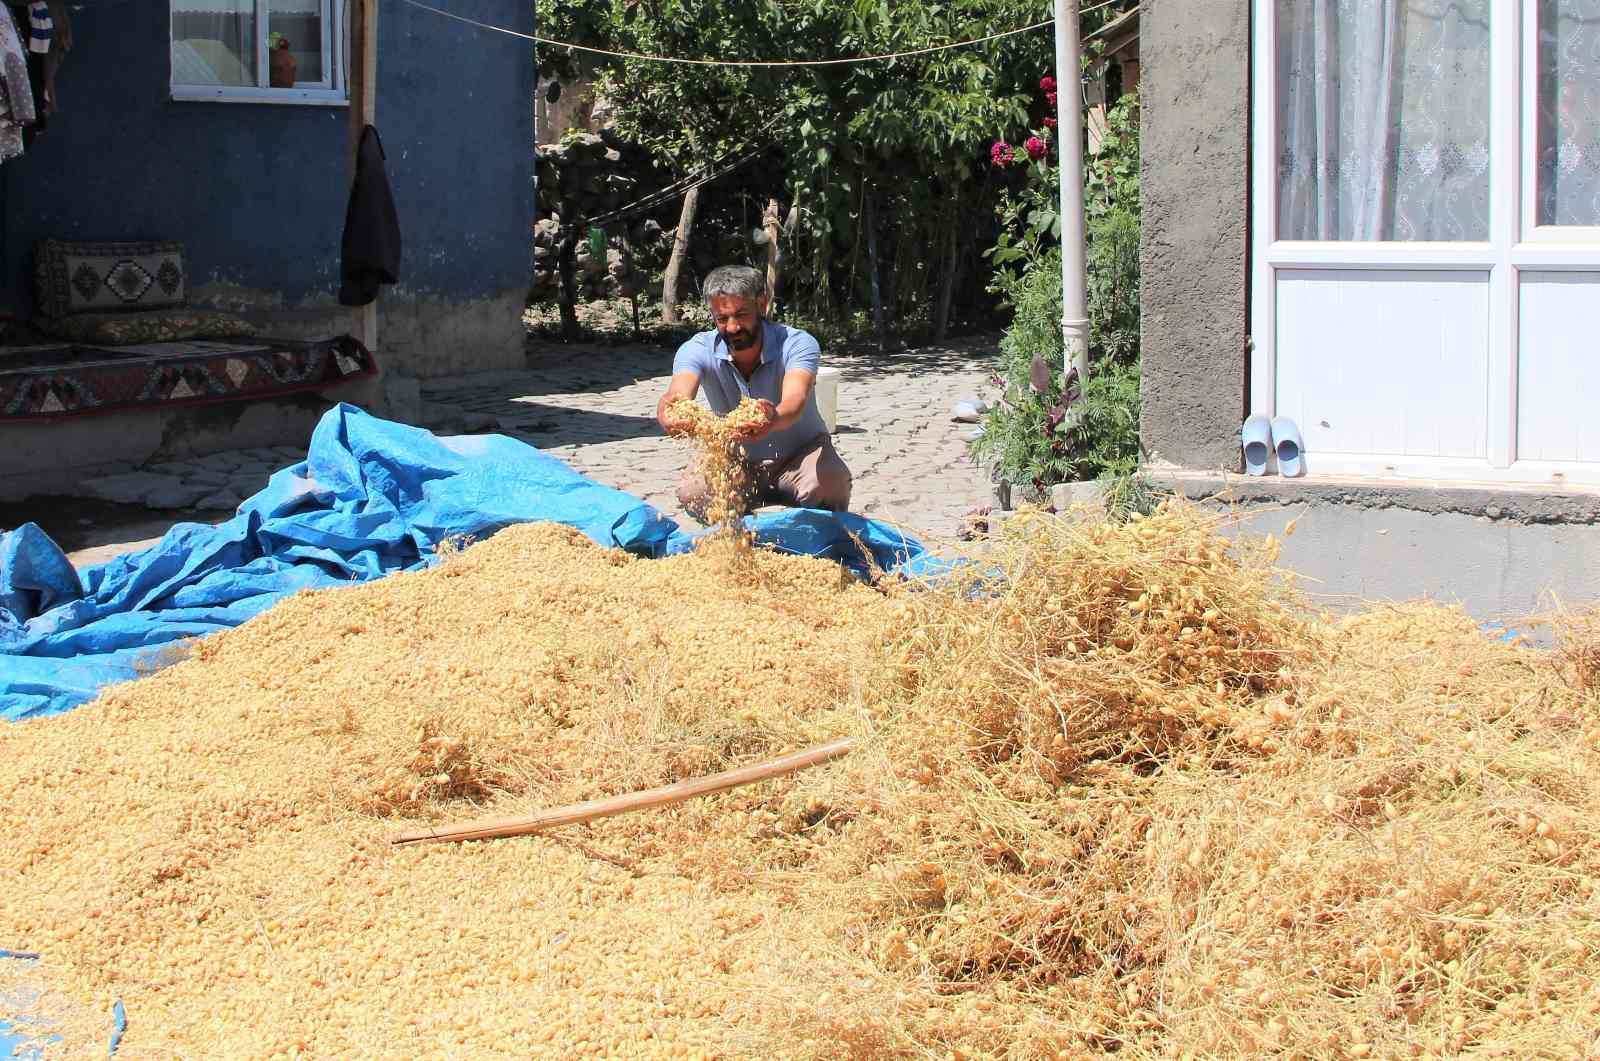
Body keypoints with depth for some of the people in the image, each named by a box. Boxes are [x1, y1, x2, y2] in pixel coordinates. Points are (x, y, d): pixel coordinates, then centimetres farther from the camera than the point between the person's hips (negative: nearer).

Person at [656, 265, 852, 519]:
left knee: (830, 484, -35)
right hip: (737, 460, 2)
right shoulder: (698, 350, -18)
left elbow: (794, 401, -45)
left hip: (800, 455, -2)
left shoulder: (797, 344, -24)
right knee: (693, 493, -29)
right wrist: (670, 414, -66)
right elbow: (678, 393, -39)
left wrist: (774, 419, -71)